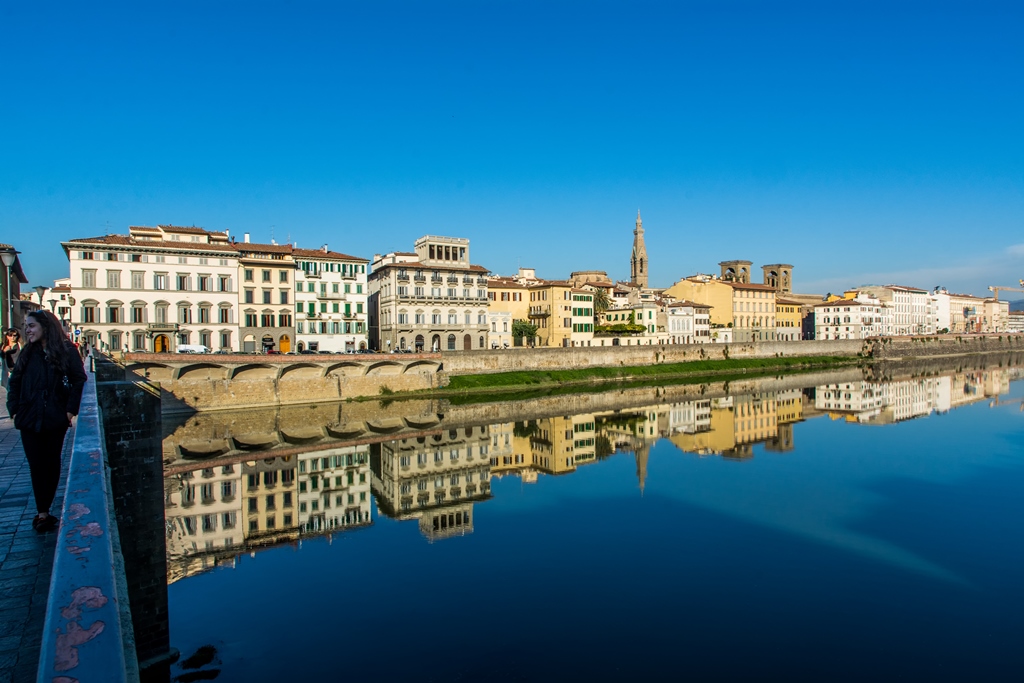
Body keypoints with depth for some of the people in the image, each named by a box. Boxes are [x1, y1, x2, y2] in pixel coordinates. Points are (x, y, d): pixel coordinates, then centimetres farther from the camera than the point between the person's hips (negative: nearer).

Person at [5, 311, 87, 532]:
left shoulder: (66, 350, -4)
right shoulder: (28, 352, 6)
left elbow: (79, 380, -6)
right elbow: (15, 382, 9)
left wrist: (71, 409, -12)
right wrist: (14, 409, -1)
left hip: (56, 419, -2)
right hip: (29, 419, 3)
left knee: (52, 464, 8)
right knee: (36, 465, 3)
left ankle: (43, 512, 19)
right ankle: (43, 513, 8)